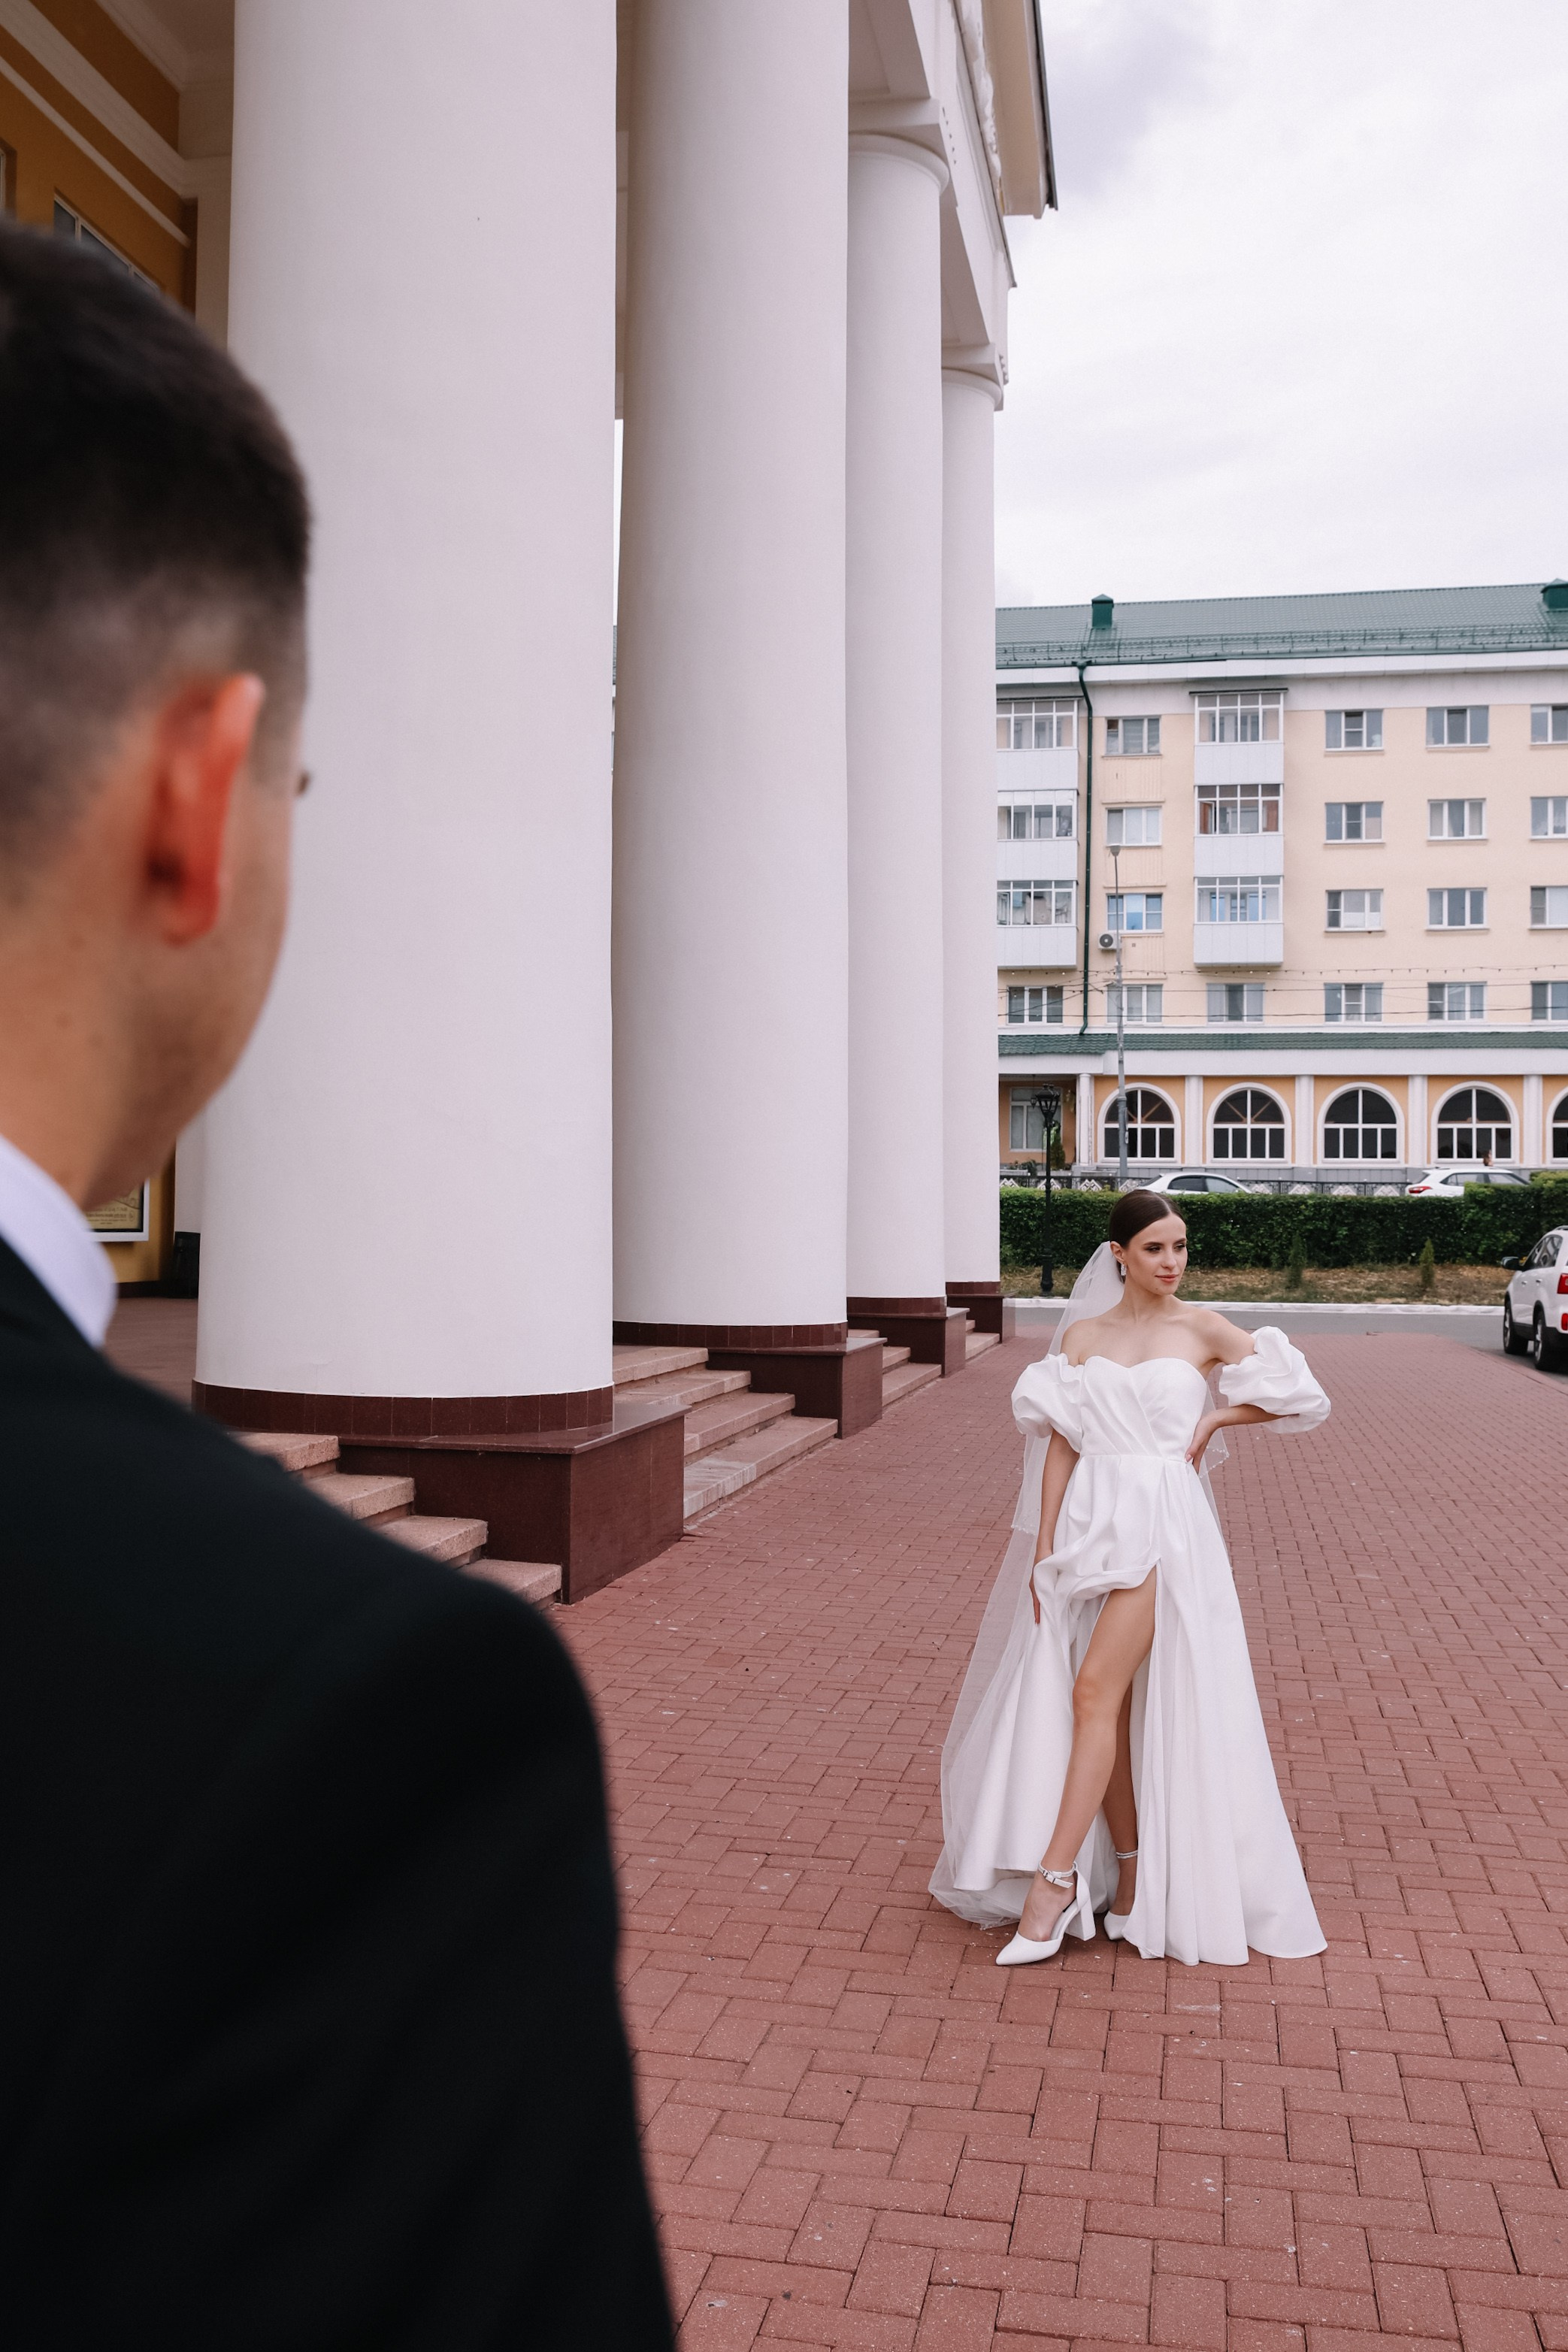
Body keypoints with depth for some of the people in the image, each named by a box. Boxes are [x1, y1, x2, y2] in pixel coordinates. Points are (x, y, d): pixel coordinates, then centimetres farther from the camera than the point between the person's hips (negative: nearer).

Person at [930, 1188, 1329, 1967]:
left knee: (1095, 1692, -13)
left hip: (1164, 1525, -3)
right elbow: (1060, 1444, 5)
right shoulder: (1081, 1335, 9)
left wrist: (1215, 1417, 1)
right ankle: (1130, 1870, 19)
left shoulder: (1200, 1329, 4)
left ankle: (1053, 1881, -12)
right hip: (1089, 1522, 3)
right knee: (1108, 1709, 6)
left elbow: (1296, 1394, 6)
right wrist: (1044, 1547, 0)